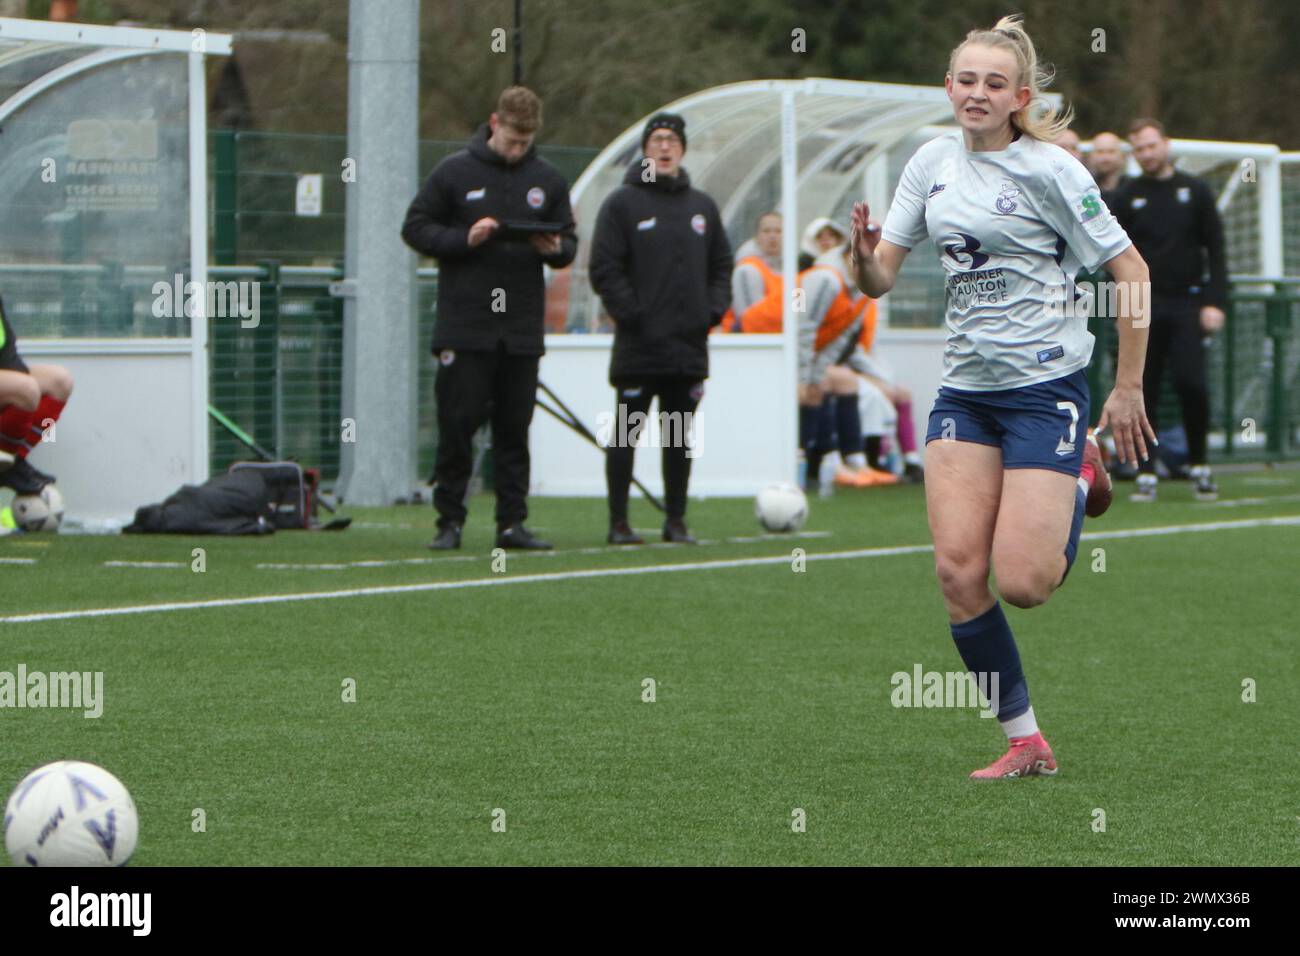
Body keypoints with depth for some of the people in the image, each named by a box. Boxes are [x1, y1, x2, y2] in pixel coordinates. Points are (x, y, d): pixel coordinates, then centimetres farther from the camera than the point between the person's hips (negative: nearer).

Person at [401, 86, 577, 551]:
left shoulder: (547, 180, 10)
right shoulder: (454, 172, 0)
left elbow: (569, 243, 14)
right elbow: (416, 228, 1)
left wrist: (554, 248, -9)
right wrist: (464, 239, -14)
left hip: (522, 331, 3)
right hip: (463, 325, -3)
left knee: (514, 429, 4)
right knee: (457, 424, -3)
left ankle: (512, 522, 8)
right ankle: (449, 520, 3)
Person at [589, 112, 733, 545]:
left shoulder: (702, 206, 15)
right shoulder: (622, 203, -1)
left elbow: (721, 265, 19)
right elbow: (603, 269, -6)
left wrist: (713, 310, 4)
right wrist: (630, 312, -13)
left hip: (690, 344, 5)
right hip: (638, 344, -4)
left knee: (681, 436, 8)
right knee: (626, 434, -2)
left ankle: (676, 520, 13)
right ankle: (618, 522, 2)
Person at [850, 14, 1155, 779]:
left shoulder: (1047, 170, -11)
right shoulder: (933, 164, 6)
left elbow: (1130, 271, -7)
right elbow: (880, 279, 7)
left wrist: (1128, 391, -7)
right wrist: (864, 254, -17)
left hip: (1046, 386, -5)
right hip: (966, 389, 5)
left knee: (1022, 585, -10)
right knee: (958, 570, -8)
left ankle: (1080, 482, 22)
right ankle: (1025, 743, 5)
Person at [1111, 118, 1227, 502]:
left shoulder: (1195, 192, 8)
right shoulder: (1126, 197, 7)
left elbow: (1215, 250, 6)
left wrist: (1215, 302, -4)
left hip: (1187, 303, -1)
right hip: (1143, 306, 1)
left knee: (1192, 384, -13)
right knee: (1143, 392, -2)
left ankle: (1199, 465, 3)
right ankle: (1146, 474, 4)